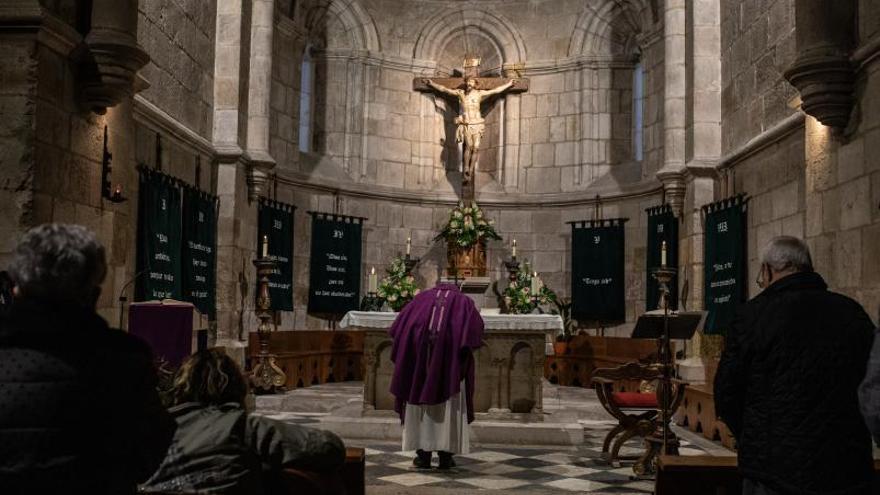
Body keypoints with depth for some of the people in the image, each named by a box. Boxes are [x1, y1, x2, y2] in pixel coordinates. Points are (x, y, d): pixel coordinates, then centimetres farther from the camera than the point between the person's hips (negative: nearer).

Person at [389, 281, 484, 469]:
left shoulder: (423, 297, 23)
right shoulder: (463, 301, 19)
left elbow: (398, 327, 11)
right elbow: (475, 326, -1)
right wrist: (465, 352, 6)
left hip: (418, 354, 1)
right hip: (450, 362, -1)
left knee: (420, 404, 8)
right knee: (448, 406, 5)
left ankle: (423, 454, 7)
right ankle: (445, 455, 2)